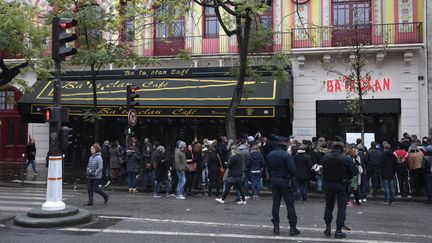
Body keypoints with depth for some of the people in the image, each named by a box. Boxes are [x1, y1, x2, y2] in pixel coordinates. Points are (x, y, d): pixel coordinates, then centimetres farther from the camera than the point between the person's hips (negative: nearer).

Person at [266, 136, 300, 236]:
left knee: (275, 204, 10)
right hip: (285, 181, -5)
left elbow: (268, 169, 10)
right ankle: (292, 227, 2)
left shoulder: (269, 155, 4)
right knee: (290, 204, 1)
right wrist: (290, 176, 2)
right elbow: (292, 170, -18)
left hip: (274, 180, 6)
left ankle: (276, 227, 13)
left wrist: (272, 178, 16)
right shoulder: (286, 155, -15)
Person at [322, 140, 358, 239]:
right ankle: (338, 231, 1)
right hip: (341, 185, -3)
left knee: (329, 206, 17)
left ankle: (328, 228, 21)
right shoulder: (346, 158, -13)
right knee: (341, 207, 4)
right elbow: (355, 171, -10)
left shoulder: (326, 157, -5)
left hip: (328, 184, 3)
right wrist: (347, 175, 8)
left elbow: (323, 170, 1)